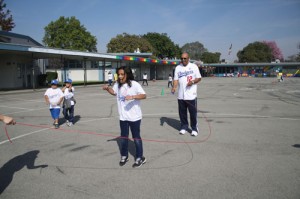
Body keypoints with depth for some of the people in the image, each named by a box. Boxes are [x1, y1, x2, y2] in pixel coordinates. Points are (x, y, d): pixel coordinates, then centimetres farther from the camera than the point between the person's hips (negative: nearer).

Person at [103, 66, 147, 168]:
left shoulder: (134, 84, -17)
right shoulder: (117, 84, 2)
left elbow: (144, 95, -23)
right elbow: (114, 92, 21)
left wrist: (132, 96, -38)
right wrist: (107, 88, 1)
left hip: (134, 117, -6)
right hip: (123, 117, 6)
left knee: (136, 137, 6)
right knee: (123, 137, 17)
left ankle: (140, 158, 21)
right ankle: (124, 156, 34)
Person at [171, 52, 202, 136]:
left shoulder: (194, 66, 2)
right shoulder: (178, 68, 9)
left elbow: (199, 78, 4)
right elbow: (176, 79, 6)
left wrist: (193, 81, -16)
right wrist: (174, 87, -13)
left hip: (191, 95, -3)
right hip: (181, 95, 3)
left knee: (193, 113, 1)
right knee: (182, 113, 9)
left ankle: (194, 129, 14)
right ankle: (183, 127, 24)